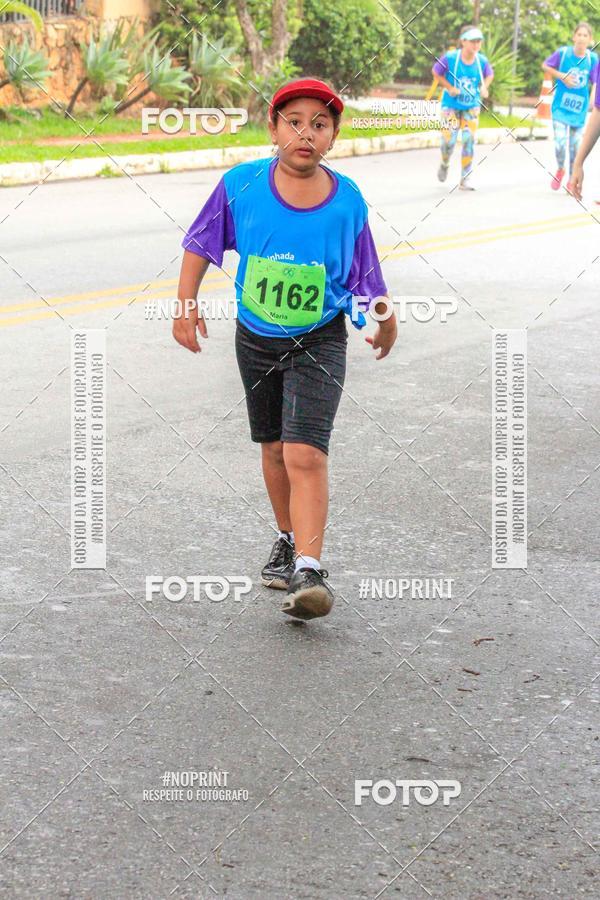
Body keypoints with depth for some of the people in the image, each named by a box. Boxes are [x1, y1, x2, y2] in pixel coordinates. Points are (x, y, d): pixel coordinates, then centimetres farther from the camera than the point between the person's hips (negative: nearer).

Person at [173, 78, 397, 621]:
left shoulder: (347, 202, -12)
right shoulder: (242, 185, -11)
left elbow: (366, 278, 1)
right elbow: (201, 244, 3)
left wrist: (387, 325, 12)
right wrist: (187, 306, -2)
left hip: (319, 341, -3)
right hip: (256, 338, 3)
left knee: (306, 455, -16)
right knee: (274, 448, 18)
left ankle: (309, 569, -15)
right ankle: (289, 540, 39)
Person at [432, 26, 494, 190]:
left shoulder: (482, 61, -11)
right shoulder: (450, 58, -19)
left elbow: (489, 75, 9)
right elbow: (436, 72, -4)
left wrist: (484, 87, -10)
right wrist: (449, 88, -14)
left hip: (471, 106, 2)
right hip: (451, 104, -2)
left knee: (469, 140, -6)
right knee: (449, 140, -5)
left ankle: (465, 179, 4)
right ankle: (444, 164, 31)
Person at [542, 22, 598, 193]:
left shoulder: (592, 58, -8)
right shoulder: (563, 52, -11)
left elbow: (595, 83, -3)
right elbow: (545, 66, 3)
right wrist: (562, 76, -11)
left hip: (579, 109, 2)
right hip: (561, 106, -2)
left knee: (575, 146, 11)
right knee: (560, 142, -13)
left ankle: (571, 181, 29)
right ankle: (560, 170, 19)